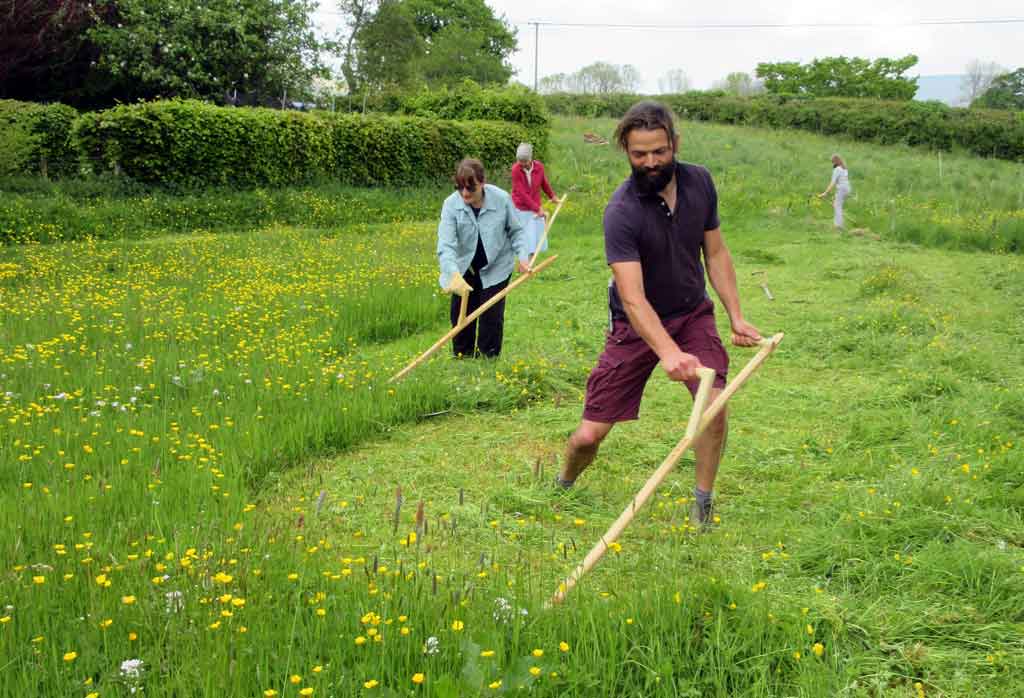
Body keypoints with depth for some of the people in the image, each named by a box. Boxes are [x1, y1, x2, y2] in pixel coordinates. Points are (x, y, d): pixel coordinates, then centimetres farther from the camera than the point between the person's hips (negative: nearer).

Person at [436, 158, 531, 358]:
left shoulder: (501, 199, -19)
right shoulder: (451, 204, -20)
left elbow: (516, 231, -1)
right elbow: (445, 245, -30)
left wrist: (522, 256, -16)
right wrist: (454, 274, -45)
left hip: (496, 268, -1)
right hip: (465, 268, 1)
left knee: (492, 315, -4)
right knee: (460, 314, 7)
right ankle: (462, 356, 26)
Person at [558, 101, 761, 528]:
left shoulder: (699, 183, -8)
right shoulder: (621, 212, -26)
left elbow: (715, 253, 5)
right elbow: (633, 297, -34)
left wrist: (736, 317, -1)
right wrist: (668, 353, -48)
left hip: (693, 313, 4)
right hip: (637, 325, -3)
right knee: (590, 435, -4)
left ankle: (702, 501, 1)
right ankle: (563, 488, 30)